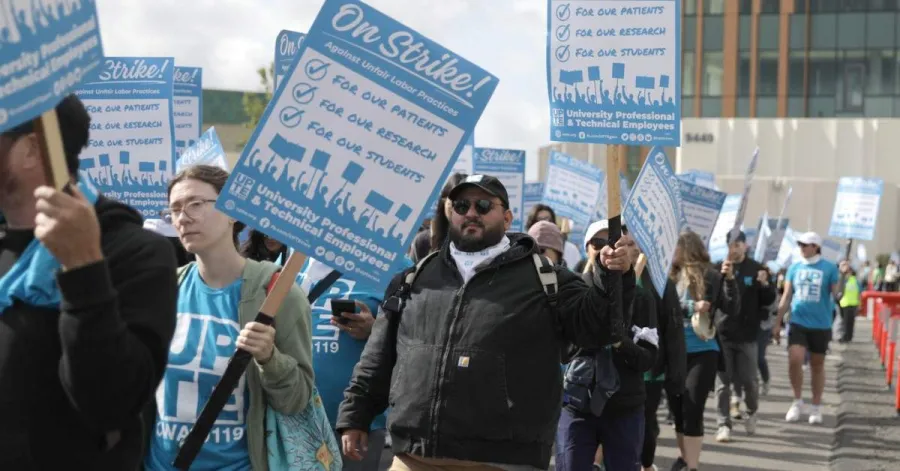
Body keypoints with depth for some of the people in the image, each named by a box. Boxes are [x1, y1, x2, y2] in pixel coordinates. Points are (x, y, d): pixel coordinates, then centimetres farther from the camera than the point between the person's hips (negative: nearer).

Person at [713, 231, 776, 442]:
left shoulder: (757, 269, 2)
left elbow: (769, 300, 4)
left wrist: (764, 285, -17)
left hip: (747, 335, 0)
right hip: (722, 333, 0)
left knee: (748, 380, 6)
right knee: (723, 381, 1)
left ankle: (751, 411, 33)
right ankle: (724, 424, 5)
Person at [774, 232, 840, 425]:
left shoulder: (829, 268, -2)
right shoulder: (794, 268, 6)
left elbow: (836, 294, 3)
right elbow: (786, 297, 10)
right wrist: (777, 322, 9)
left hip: (821, 325, -1)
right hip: (798, 323, 1)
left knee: (817, 365, 9)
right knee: (794, 361, -13)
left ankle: (816, 407, 22)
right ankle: (797, 401, 7)